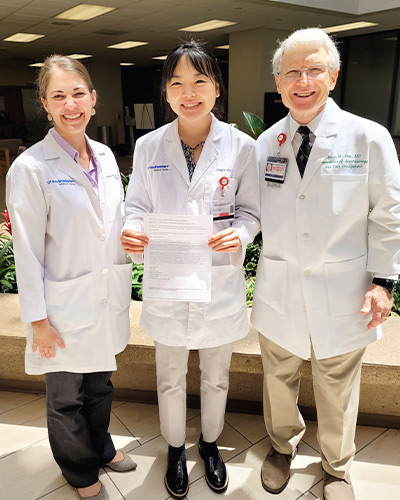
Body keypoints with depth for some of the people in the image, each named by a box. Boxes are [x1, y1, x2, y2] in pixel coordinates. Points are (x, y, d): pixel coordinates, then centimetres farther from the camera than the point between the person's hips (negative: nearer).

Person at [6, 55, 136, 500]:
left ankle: (101, 447, 51)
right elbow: (27, 253, -13)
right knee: (66, 399, 16)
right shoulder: (30, 168, -14)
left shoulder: (105, 156, 4)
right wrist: (38, 320, -11)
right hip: (66, 309, -5)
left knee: (101, 385, 24)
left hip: (109, 301, 5)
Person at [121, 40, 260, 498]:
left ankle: (209, 443, 51)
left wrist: (240, 233, -22)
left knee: (216, 377, 21)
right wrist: (131, 230, -20)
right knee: (170, 379, 19)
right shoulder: (149, 146, -4)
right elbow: (137, 205, 2)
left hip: (221, 283, 0)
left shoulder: (241, 146, -7)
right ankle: (175, 449, 48)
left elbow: (250, 211, -1)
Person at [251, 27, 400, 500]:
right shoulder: (265, 142, 1)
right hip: (278, 292, 3)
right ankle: (282, 445, 51)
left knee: (337, 389, 17)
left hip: (342, 294, -2)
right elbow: (256, 212, 6)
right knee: (279, 379, 21)